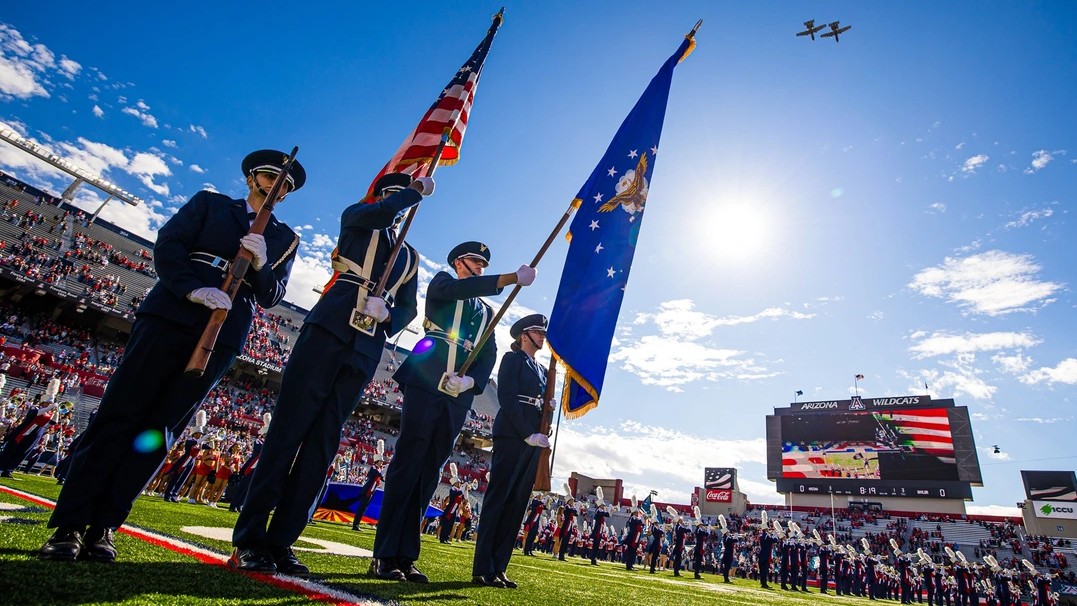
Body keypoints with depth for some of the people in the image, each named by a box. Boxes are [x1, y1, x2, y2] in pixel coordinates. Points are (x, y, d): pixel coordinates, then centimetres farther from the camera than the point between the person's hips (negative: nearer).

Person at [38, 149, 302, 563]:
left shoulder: (285, 239, 17)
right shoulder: (209, 203, 16)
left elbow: (272, 296, 9)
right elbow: (167, 243, 3)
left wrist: (260, 264, -12)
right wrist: (192, 288, -14)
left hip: (223, 337, 1)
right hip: (172, 315, -1)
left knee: (160, 430, 1)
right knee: (119, 413, -2)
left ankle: (102, 527, 8)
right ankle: (69, 525, 6)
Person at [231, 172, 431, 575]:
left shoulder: (409, 257, 23)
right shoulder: (356, 218, 14)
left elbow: (408, 309, 15)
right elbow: (381, 213, -11)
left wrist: (387, 315, -6)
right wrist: (418, 189, 1)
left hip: (365, 350, 4)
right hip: (329, 330, -3)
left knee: (322, 441, 2)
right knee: (288, 429, -5)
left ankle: (280, 542, 8)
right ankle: (249, 541, 2)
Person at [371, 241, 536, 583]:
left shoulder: (486, 312, 23)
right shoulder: (442, 283, 12)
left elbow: (488, 356, 11)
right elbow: (460, 289, -13)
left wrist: (470, 380, -10)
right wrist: (513, 278, -19)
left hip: (457, 398, 5)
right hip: (426, 385, -4)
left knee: (429, 472, 4)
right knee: (408, 463, -6)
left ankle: (406, 557, 9)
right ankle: (384, 555, 0)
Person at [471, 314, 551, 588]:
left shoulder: (542, 370, 23)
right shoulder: (512, 359, 2)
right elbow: (507, 397, -9)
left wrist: (542, 434, 2)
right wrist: (528, 434, -15)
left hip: (533, 440, 7)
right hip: (512, 435, -7)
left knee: (517, 503, 4)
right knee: (498, 497, -6)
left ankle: (498, 568, 9)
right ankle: (483, 569, -1)